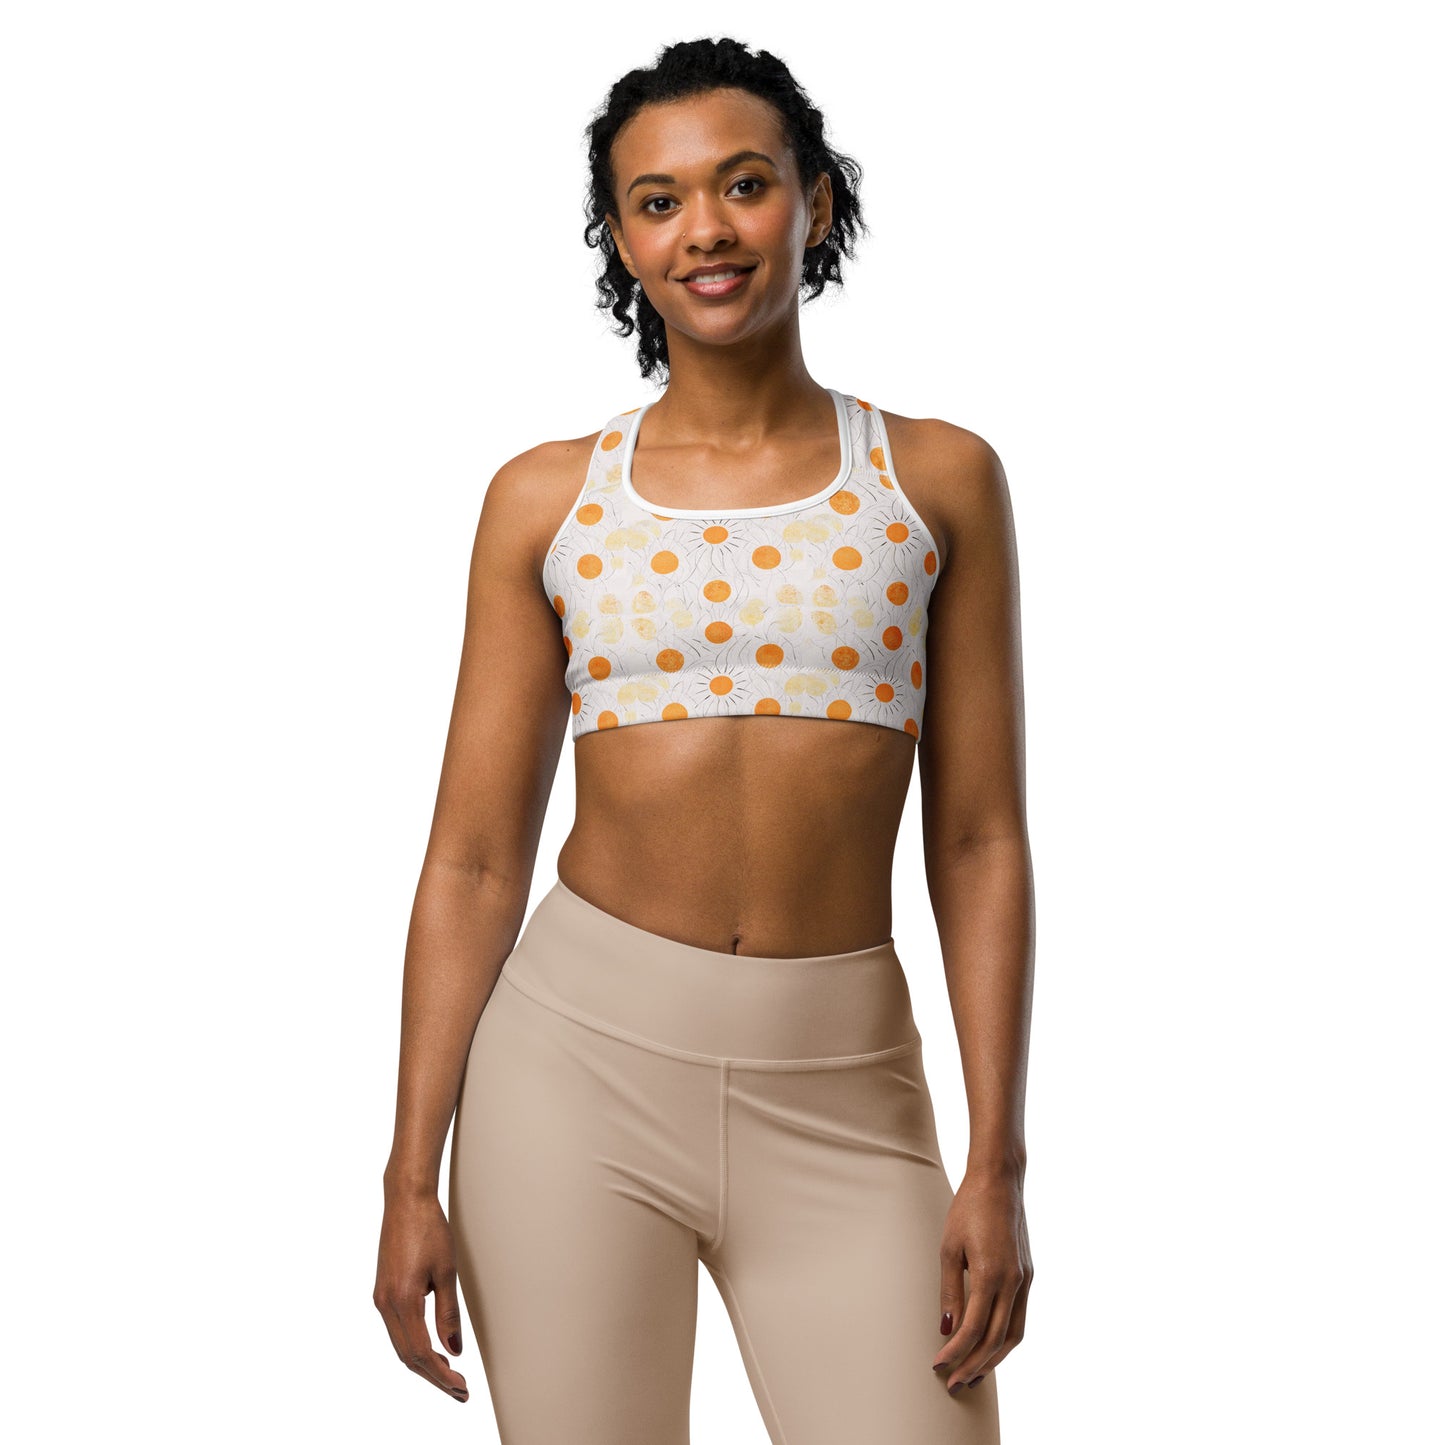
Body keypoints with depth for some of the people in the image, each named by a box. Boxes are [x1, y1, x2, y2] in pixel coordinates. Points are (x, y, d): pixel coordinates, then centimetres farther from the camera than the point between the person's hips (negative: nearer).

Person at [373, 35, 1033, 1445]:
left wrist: (996, 1166, -3)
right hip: (578, 1061, 0)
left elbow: (979, 842, 3)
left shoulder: (938, 480, 4)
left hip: (843, 1090, 0)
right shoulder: (546, 498, 4)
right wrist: (412, 1174, 1)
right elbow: (472, 860, 4)